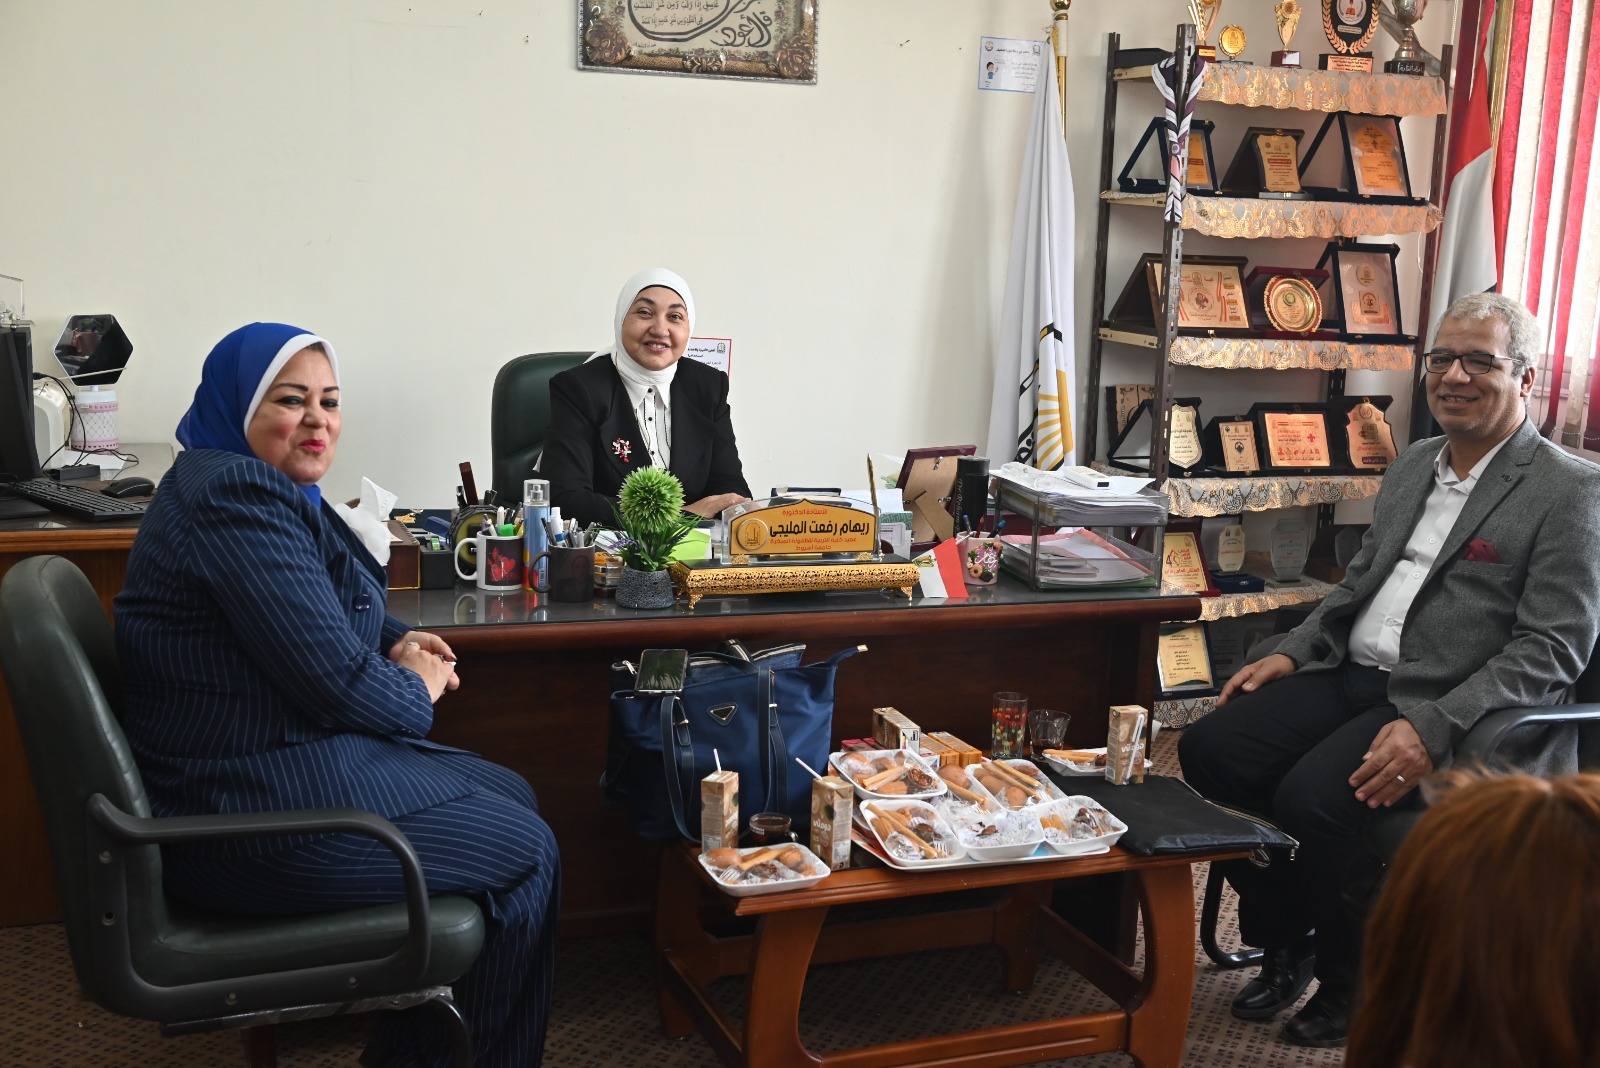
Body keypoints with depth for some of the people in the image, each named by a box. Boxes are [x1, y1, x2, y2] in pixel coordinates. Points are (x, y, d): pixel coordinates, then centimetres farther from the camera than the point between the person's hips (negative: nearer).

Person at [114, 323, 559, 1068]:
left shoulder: (261, 486, 10)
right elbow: (336, 681, -26)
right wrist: (417, 691, -4)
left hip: (269, 764, 11)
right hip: (260, 812, -11)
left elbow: (317, 618, 25)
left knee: (513, 798, 18)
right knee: (527, 852, 0)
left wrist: (397, 642, 3)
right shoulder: (235, 497, -22)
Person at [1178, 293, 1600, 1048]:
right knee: (1208, 750, -12)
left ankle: (1353, 977, 0)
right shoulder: (1412, 466, 16)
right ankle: (1287, 941, 9)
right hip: (1352, 675, 7)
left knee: (1313, 797, -29)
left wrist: (1432, 730, -26)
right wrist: (1293, 652, 6)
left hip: (1453, 713, -7)